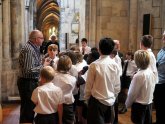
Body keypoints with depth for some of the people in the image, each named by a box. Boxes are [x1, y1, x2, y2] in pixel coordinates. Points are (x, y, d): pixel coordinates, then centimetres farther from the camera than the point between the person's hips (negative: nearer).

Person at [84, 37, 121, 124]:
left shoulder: (94, 65, -16)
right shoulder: (115, 65, -5)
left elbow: (88, 85, -8)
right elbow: (117, 87, 3)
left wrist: (86, 98, 8)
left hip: (97, 101, -4)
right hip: (110, 101, 4)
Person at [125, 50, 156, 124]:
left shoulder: (138, 76, -24)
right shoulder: (151, 73, -2)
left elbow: (132, 93, -17)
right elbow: (151, 89, 8)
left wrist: (127, 104, -3)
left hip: (139, 104, -7)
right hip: (149, 103, 7)